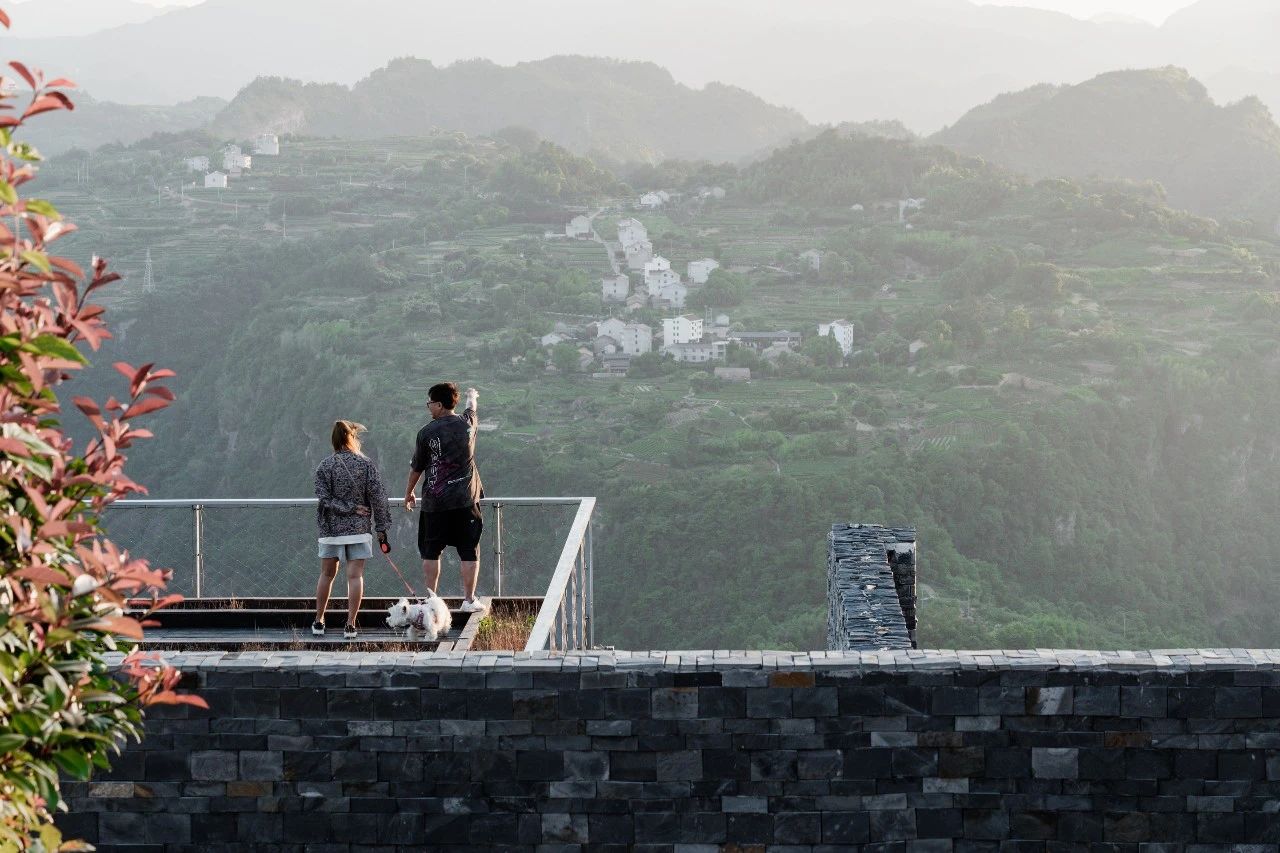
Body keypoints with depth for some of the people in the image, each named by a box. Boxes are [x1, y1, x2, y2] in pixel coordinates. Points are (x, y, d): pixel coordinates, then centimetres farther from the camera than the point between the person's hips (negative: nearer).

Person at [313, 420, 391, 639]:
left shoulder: (324, 466, -2)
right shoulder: (365, 464, -3)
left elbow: (324, 499, -10)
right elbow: (377, 496, -4)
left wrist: (349, 508, -5)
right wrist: (381, 528, 1)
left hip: (331, 530, 1)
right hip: (358, 530, -1)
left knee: (327, 574, 14)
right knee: (355, 576, 1)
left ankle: (318, 622, 20)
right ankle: (350, 625, -2)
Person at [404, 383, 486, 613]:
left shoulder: (427, 432, -5)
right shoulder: (467, 423, 1)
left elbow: (416, 467, 5)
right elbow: (471, 408, 27)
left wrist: (408, 493, 21)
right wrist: (472, 396, 50)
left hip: (435, 501, -1)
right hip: (465, 499, 1)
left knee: (431, 553, 9)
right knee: (469, 552, 5)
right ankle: (469, 600, 4)